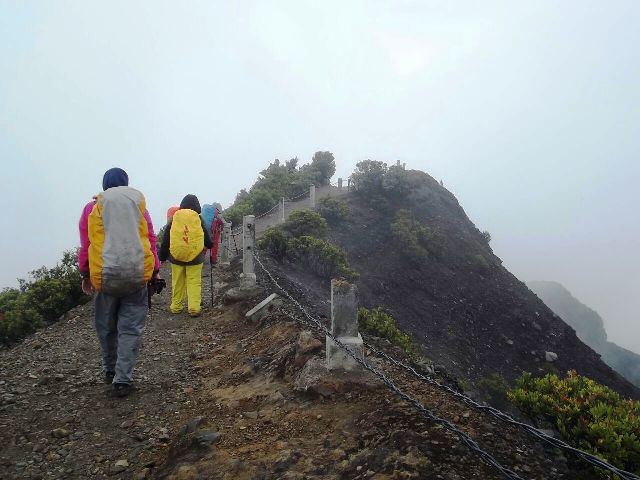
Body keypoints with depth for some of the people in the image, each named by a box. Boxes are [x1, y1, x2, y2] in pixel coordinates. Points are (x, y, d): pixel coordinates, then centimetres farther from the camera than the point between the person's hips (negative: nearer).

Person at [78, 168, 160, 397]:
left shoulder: (92, 208, 4)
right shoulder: (138, 205, 6)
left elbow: (86, 245, 6)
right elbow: (150, 240, 5)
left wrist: (85, 274, 15)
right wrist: (154, 271, 11)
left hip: (105, 275, 0)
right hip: (137, 275, 0)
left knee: (106, 326, 18)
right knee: (130, 328, 5)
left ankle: (110, 370, 34)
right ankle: (122, 380, 2)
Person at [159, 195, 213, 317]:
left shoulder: (173, 219, 2)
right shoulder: (198, 219, -2)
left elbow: (165, 240, 5)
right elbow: (207, 237, 7)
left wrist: (162, 256, 13)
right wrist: (209, 245, 29)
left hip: (176, 257, 2)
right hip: (195, 257, -2)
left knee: (177, 282, 13)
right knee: (194, 282, 1)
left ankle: (176, 306, 20)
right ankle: (194, 308, -5)